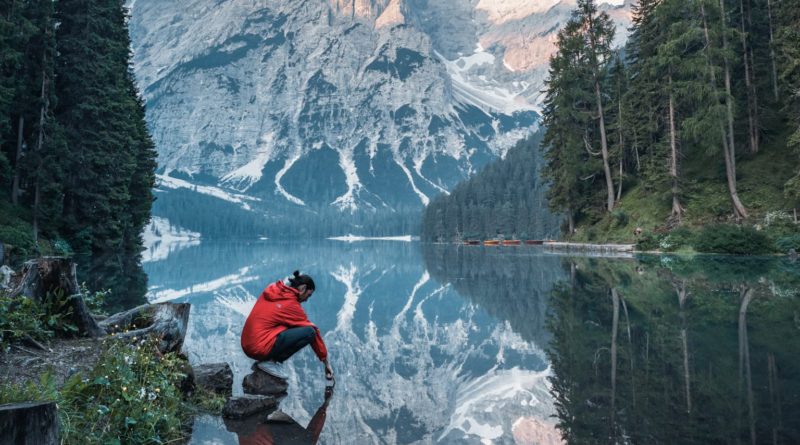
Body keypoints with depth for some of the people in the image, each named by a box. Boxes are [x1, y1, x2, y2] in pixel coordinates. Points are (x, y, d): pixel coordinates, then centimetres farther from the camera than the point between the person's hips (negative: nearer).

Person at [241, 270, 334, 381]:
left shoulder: (272, 290, 8)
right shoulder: (291, 304, -10)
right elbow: (314, 330, -4)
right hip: (260, 349, -9)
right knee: (309, 332, -13)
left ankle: (270, 359, 8)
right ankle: (270, 362, -6)